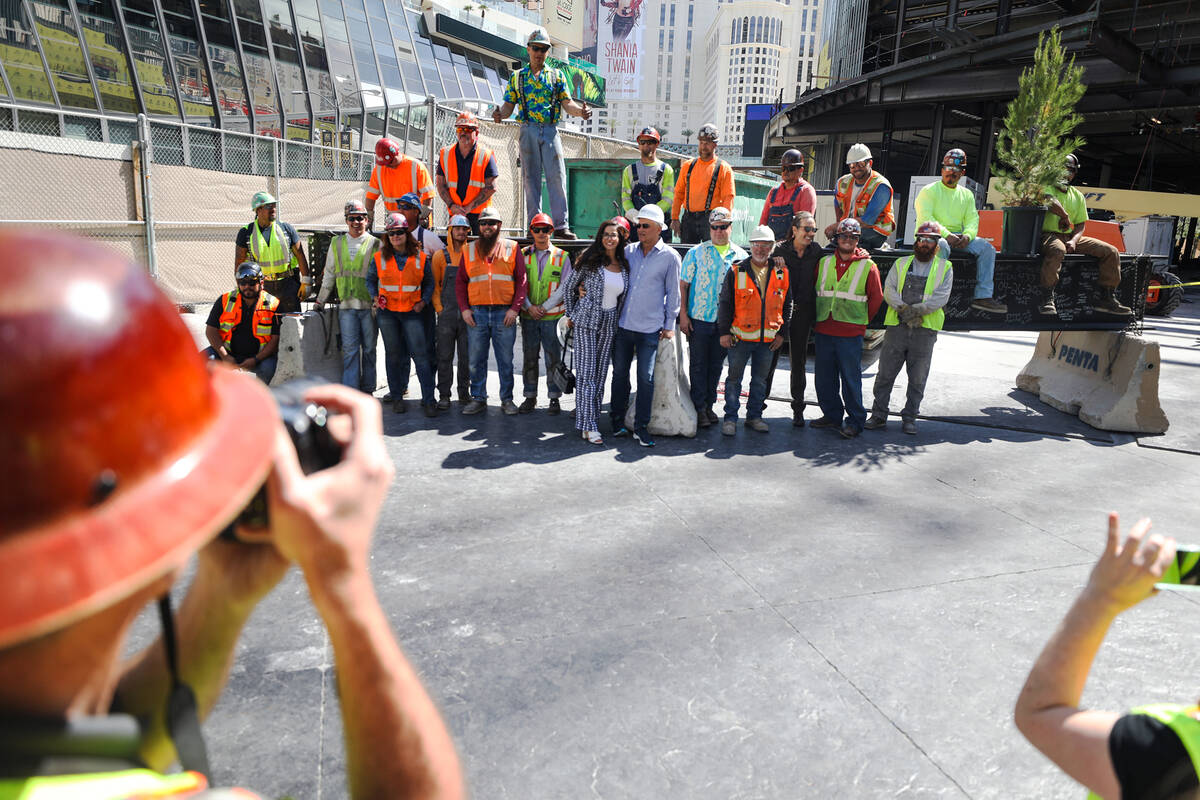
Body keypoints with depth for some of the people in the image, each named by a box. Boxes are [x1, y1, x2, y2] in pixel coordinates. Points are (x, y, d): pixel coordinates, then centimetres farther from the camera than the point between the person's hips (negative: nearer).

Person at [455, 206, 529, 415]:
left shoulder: (512, 248, 5)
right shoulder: (469, 250, 11)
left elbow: (522, 280, 2)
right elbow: (460, 281, 12)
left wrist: (515, 308, -8)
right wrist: (464, 309, 0)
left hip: (504, 313, -2)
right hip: (476, 313, 2)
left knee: (505, 360, 5)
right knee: (476, 360, 6)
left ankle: (507, 399, 15)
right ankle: (478, 398, 17)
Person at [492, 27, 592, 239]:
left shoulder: (557, 75, 14)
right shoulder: (517, 76, 13)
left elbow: (567, 103, 7)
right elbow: (509, 105, 9)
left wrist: (580, 110, -14)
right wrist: (500, 114, -13)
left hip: (551, 130, 0)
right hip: (528, 131, 0)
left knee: (557, 177, -7)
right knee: (531, 178, 0)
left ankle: (561, 225, -7)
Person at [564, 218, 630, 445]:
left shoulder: (624, 265, 8)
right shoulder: (590, 260, -3)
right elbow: (568, 286, 4)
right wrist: (572, 314, 6)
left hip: (610, 324, 5)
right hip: (587, 321, -4)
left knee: (601, 374, 7)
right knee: (586, 373, -7)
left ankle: (591, 421, 16)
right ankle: (588, 426, -5)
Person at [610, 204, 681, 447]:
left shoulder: (669, 257, 0)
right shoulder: (629, 250, 8)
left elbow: (673, 293, 3)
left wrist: (669, 325, 2)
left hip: (650, 328, -3)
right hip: (622, 324, 3)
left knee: (646, 377, -3)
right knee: (619, 373, 9)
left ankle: (641, 427, 7)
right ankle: (618, 421, 23)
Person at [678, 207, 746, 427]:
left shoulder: (741, 256, 7)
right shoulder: (696, 253, 2)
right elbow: (683, 285, 1)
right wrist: (683, 315, -7)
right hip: (699, 318, -2)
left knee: (716, 364, 11)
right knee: (698, 364, 3)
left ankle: (709, 404, 24)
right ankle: (699, 408, 12)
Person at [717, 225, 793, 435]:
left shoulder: (781, 274, 5)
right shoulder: (736, 272, -3)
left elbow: (787, 305, 10)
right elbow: (725, 303, -2)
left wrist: (782, 333, 5)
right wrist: (724, 331, -7)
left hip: (768, 339, 3)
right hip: (740, 337, -3)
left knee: (760, 380, 12)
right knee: (734, 378, 3)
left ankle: (754, 416, 25)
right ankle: (730, 418, 13)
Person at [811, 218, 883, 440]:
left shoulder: (868, 266, 0)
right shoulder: (823, 263, 9)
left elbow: (876, 299, 6)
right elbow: (814, 292, 18)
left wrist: (860, 320, 6)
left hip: (850, 334, -4)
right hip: (823, 331, 4)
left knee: (851, 378, -1)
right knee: (824, 377, 9)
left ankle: (855, 421, 10)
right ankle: (832, 415, 24)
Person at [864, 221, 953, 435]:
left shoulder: (945, 267, 9)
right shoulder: (901, 263, 14)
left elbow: (941, 297, -4)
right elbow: (889, 290, 2)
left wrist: (917, 309, -17)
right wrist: (903, 309, -14)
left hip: (925, 330, -1)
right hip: (897, 326, 1)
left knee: (917, 378, 4)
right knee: (885, 374, 0)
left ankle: (909, 417, 15)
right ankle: (879, 416, 7)